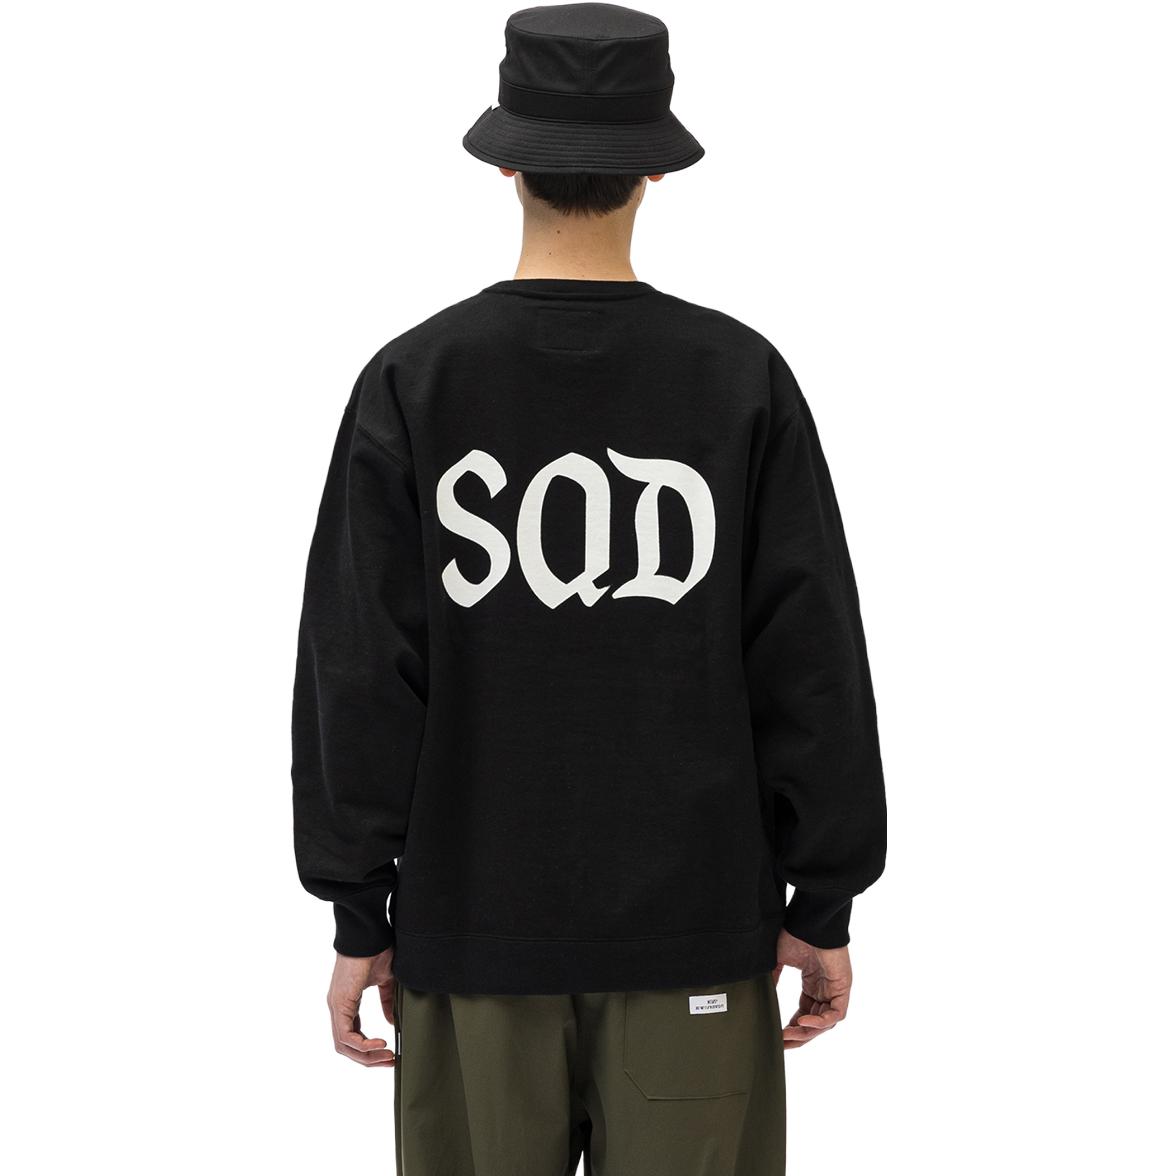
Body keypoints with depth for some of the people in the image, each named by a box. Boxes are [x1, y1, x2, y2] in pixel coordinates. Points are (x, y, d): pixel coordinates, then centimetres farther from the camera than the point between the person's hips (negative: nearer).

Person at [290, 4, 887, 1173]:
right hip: (692, 924, 0)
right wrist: (824, 906, 3)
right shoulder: (743, 378, -6)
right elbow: (810, 664, -5)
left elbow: (358, 675, -7)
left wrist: (359, 914, 2)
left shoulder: (410, 385, -7)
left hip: (474, 920, 1)